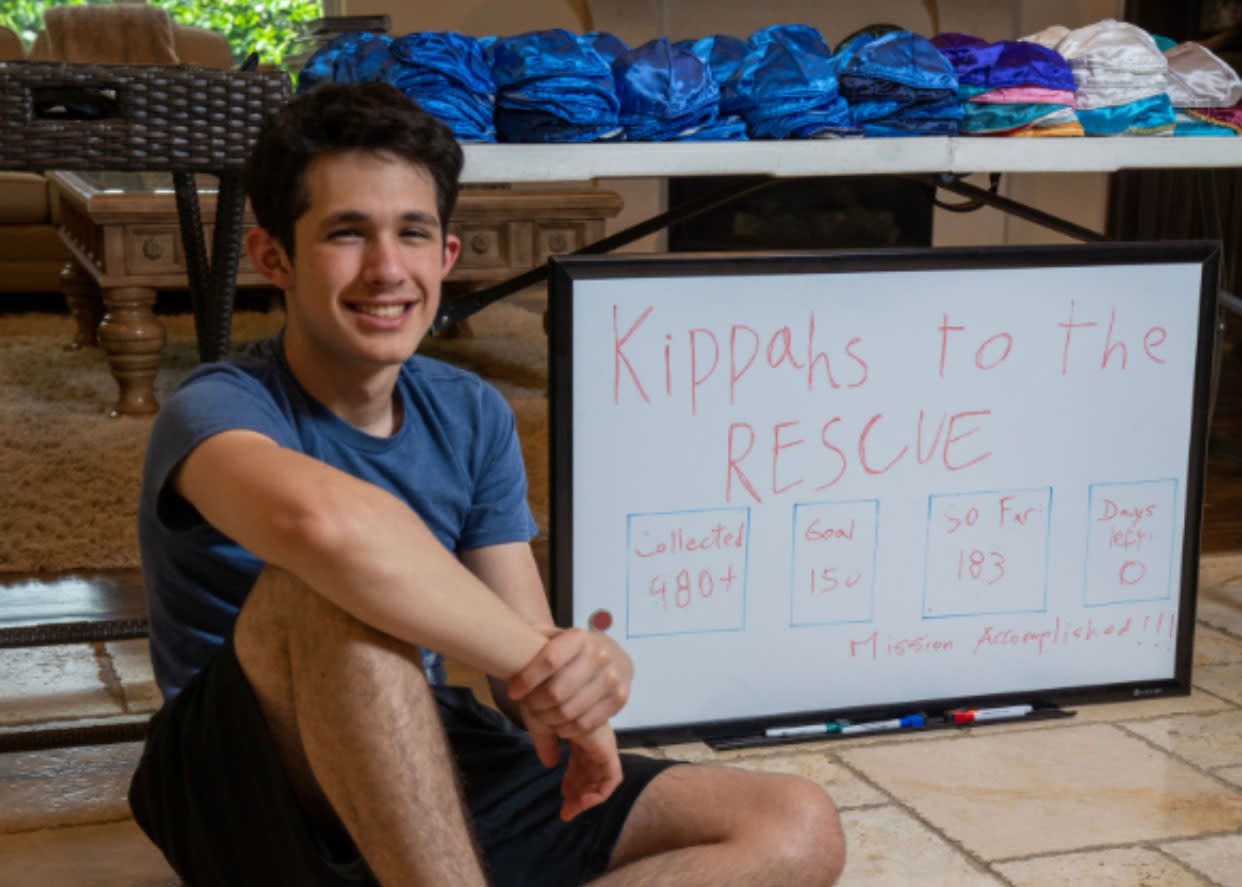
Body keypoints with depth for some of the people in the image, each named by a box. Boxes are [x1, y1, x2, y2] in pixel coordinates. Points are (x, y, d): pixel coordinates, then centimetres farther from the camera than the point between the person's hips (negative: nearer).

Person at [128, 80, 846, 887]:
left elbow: (522, 677, 0)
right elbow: (327, 521, -42)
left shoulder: (473, 417, 5)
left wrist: (582, 671, -24)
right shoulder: (224, 407, -15)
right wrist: (540, 660, -31)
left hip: (430, 778, 7)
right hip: (249, 792, -6)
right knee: (327, 583, -37)